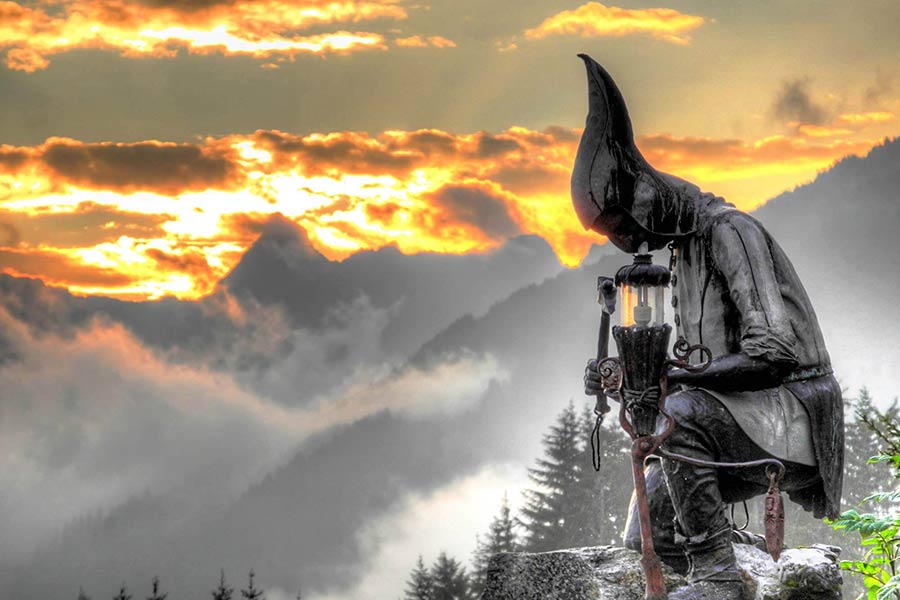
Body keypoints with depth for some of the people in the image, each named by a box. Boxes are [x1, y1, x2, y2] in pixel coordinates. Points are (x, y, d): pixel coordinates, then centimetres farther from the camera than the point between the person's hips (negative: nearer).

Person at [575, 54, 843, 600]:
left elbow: (773, 353, -26)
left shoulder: (730, 231, -15)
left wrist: (665, 377, -26)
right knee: (646, 538, -2)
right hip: (738, 422, 9)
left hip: (791, 408, -9)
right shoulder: (682, 249, 16)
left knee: (677, 413, -36)